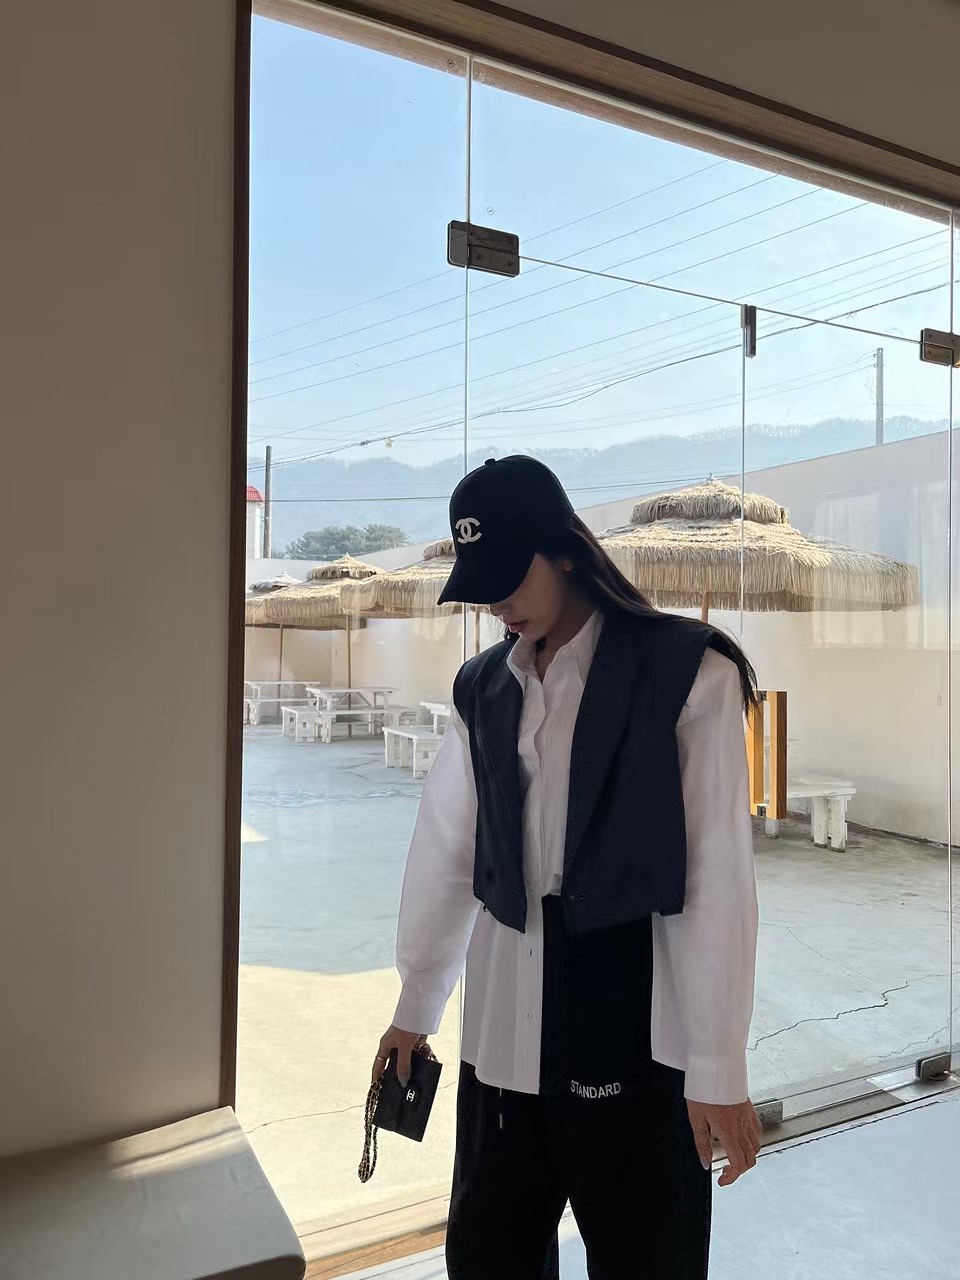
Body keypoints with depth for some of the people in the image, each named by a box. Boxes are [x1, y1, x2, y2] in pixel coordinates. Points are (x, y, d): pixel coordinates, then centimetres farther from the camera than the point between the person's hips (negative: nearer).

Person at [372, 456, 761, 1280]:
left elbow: (719, 879, -10)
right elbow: (446, 852, 10)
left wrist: (719, 1066, -9)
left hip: (639, 1026, -4)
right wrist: (415, 1008, 16)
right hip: (507, 1025, 5)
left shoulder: (688, 673, -9)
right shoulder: (482, 689, 6)